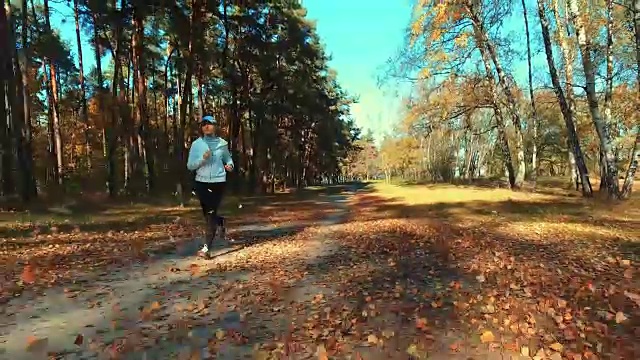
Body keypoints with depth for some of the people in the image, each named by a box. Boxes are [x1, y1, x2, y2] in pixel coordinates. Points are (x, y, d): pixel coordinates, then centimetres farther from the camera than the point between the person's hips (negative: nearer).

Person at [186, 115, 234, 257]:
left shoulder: (222, 143, 2)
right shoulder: (196, 144, 0)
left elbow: (228, 158, 20)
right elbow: (190, 165, -1)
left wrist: (229, 165, -2)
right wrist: (202, 159, -18)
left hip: (218, 182, -2)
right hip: (201, 182, 2)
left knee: (211, 213, -6)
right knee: (207, 213, 11)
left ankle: (207, 246, -2)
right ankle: (220, 222, 46)